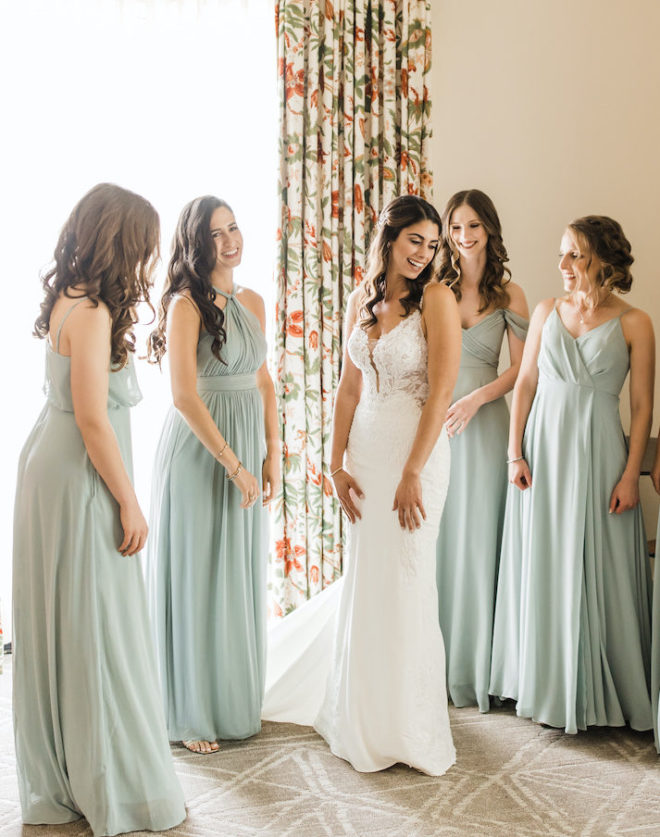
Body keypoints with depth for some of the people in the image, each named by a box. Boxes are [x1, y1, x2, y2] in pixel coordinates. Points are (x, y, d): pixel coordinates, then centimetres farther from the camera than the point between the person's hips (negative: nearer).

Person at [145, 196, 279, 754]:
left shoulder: (252, 303, 10)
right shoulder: (186, 304, -11)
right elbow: (185, 396, -17)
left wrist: (272, 455, 6)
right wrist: (232, 464, -17)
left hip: (247, 449, 7)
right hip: (199, 451, -7)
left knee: (242, 576, 14)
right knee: (196, 577, 2)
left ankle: (237, 701, 29)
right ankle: (191, 713, 16)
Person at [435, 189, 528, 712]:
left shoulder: (508, 295, 4)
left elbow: (521, 368, 1)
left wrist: (475, 399, -12)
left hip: (484, 422, -1)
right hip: (431, 422, 2)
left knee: (479, 538, 1)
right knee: (434, 537, 3)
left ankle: (476, 669, 12)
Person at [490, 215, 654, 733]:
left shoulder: (633, 324, -3)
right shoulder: (547, 312, 7)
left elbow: (642, 405, -3)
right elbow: (525, 383, 7)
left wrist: (630, 475, -9)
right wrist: (516, 453, 0)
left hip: (597, 453, -3)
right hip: (543, 447, 3)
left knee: (597, 570, 2)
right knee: (542, 566, 8)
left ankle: (598, 691, 18)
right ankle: (546, 685, 23)